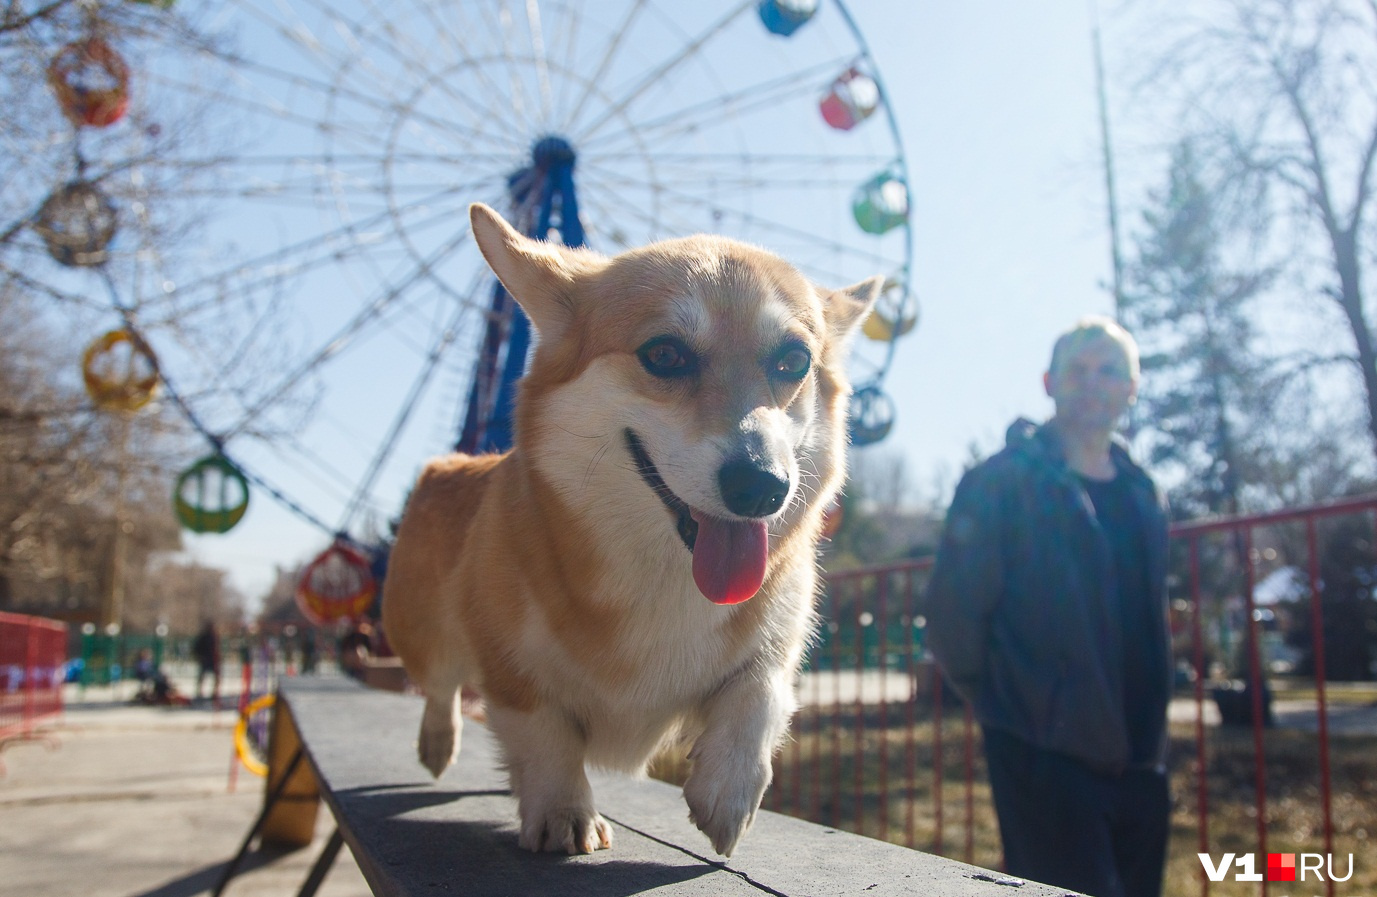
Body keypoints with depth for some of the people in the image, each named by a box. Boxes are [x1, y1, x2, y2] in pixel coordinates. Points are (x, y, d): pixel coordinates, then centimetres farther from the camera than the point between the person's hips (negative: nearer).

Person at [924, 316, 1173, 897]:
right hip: (1045, 757, -7)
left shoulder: (1144, 497, 12)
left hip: (1137, 758, 7)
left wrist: (1149, 728, 13)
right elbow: (952, 614, -12)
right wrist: (1003, 701, -2)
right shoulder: (1001, 484, -9)